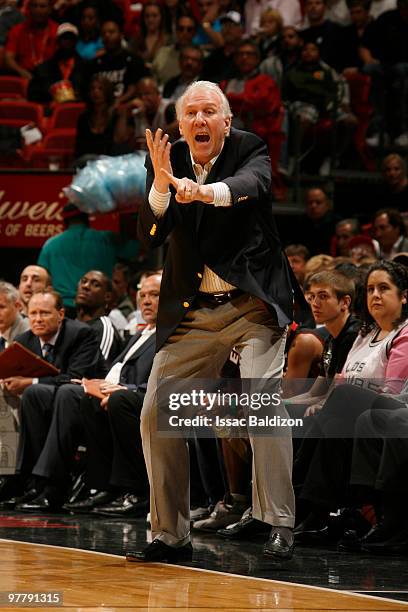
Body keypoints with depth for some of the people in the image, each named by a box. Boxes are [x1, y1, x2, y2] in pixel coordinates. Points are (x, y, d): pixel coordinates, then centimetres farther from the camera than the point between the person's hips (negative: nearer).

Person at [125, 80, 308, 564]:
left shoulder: (249, 151, -6)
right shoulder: (166, 160, 2)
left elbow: (252, 184, -30)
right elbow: (150, 235, -9)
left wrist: (205, 191, -50)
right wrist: (162, 183, -27)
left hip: (252, 304, -4)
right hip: (191, 313, 4)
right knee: (156, 414, 0)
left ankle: (279, 525, -18)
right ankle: (170, 535, 11)